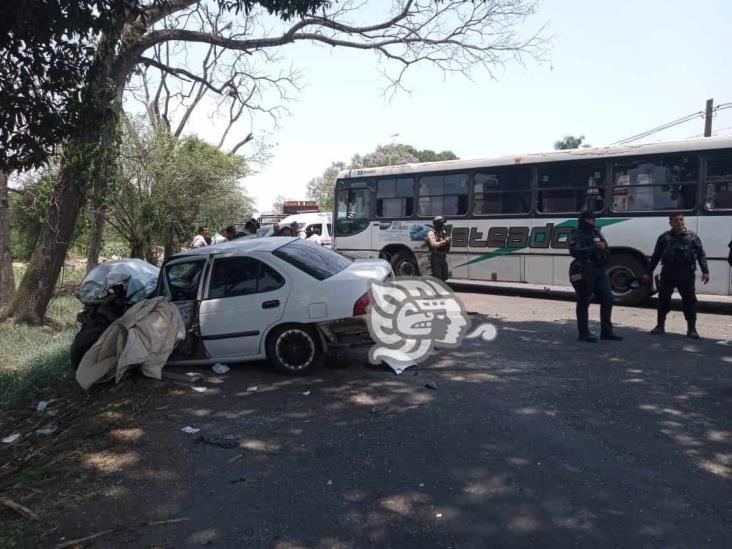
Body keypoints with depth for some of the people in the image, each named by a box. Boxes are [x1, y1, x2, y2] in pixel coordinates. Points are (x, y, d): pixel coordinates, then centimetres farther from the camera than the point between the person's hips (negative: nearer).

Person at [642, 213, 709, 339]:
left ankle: (691, 328, 10)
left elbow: (701, 254, 5)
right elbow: (655, 256, 10)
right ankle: (660, 326, 17)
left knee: (689, 300, 0)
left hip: (686, 274, -1)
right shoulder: (664, 237, 8)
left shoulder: (692, 236, 6)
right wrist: (648, 273, 8)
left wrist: (705, 271, -4)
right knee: (663, 299, 5)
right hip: (668, 273, 1)